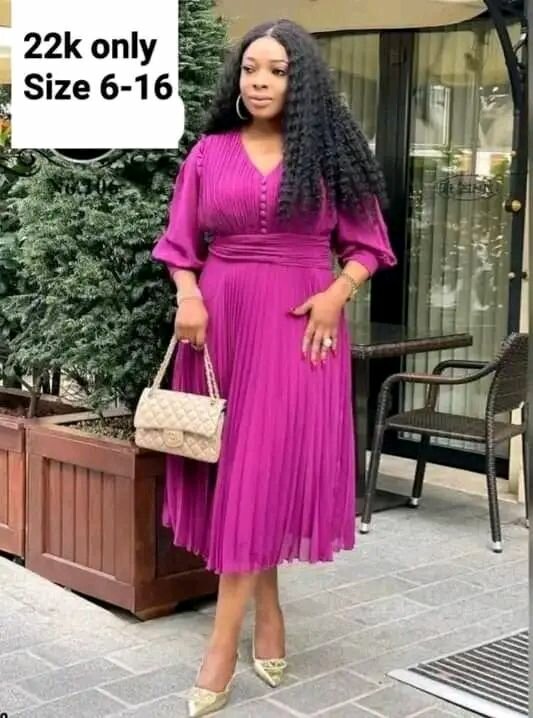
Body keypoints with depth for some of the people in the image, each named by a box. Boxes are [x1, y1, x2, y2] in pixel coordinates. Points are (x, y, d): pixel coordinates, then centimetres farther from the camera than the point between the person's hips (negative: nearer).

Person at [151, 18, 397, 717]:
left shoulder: (328, 156, 4)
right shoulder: (209, 152, 7)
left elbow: (366, 244, 6)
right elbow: (181, 243, 7)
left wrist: (337, 294, -11)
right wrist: (187, 298, -10)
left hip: (300, 323, -2)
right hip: (221, 319, 2)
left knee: (268, 465, -7)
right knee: (235, 467, 4)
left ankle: (224, 639, -4)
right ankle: (268, 613, 18)